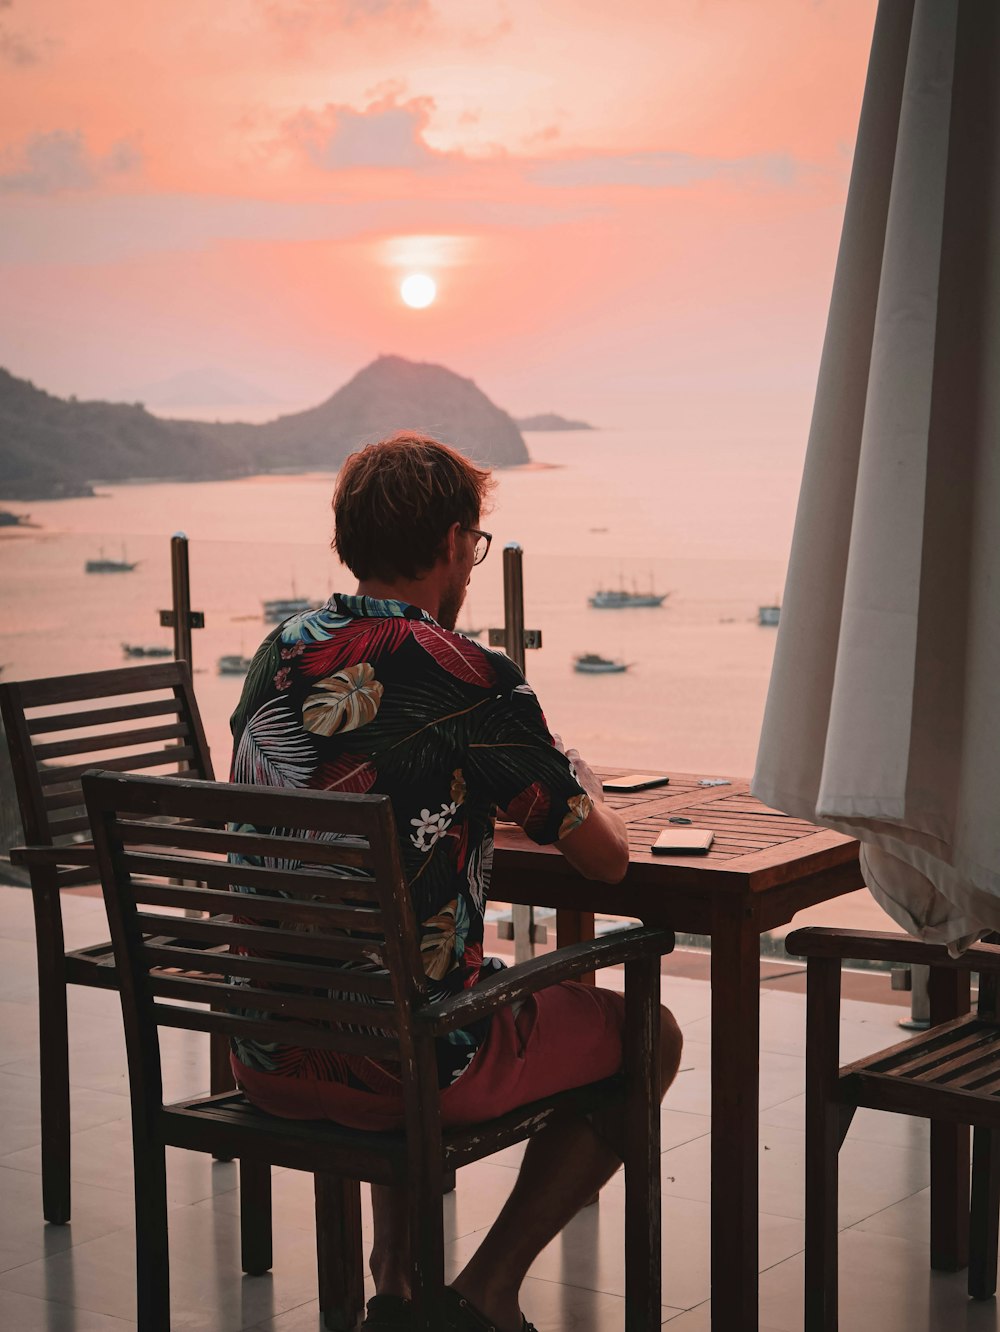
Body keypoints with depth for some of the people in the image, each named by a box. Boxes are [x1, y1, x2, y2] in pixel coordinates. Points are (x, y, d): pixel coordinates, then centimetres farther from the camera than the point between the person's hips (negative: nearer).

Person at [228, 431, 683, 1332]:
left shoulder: (277, 658, 3)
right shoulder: (468, 680, -16)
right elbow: (607, 859, -8)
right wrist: (580, 791, 14)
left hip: (265, 1060, 7)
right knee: (647, 1035, 17)